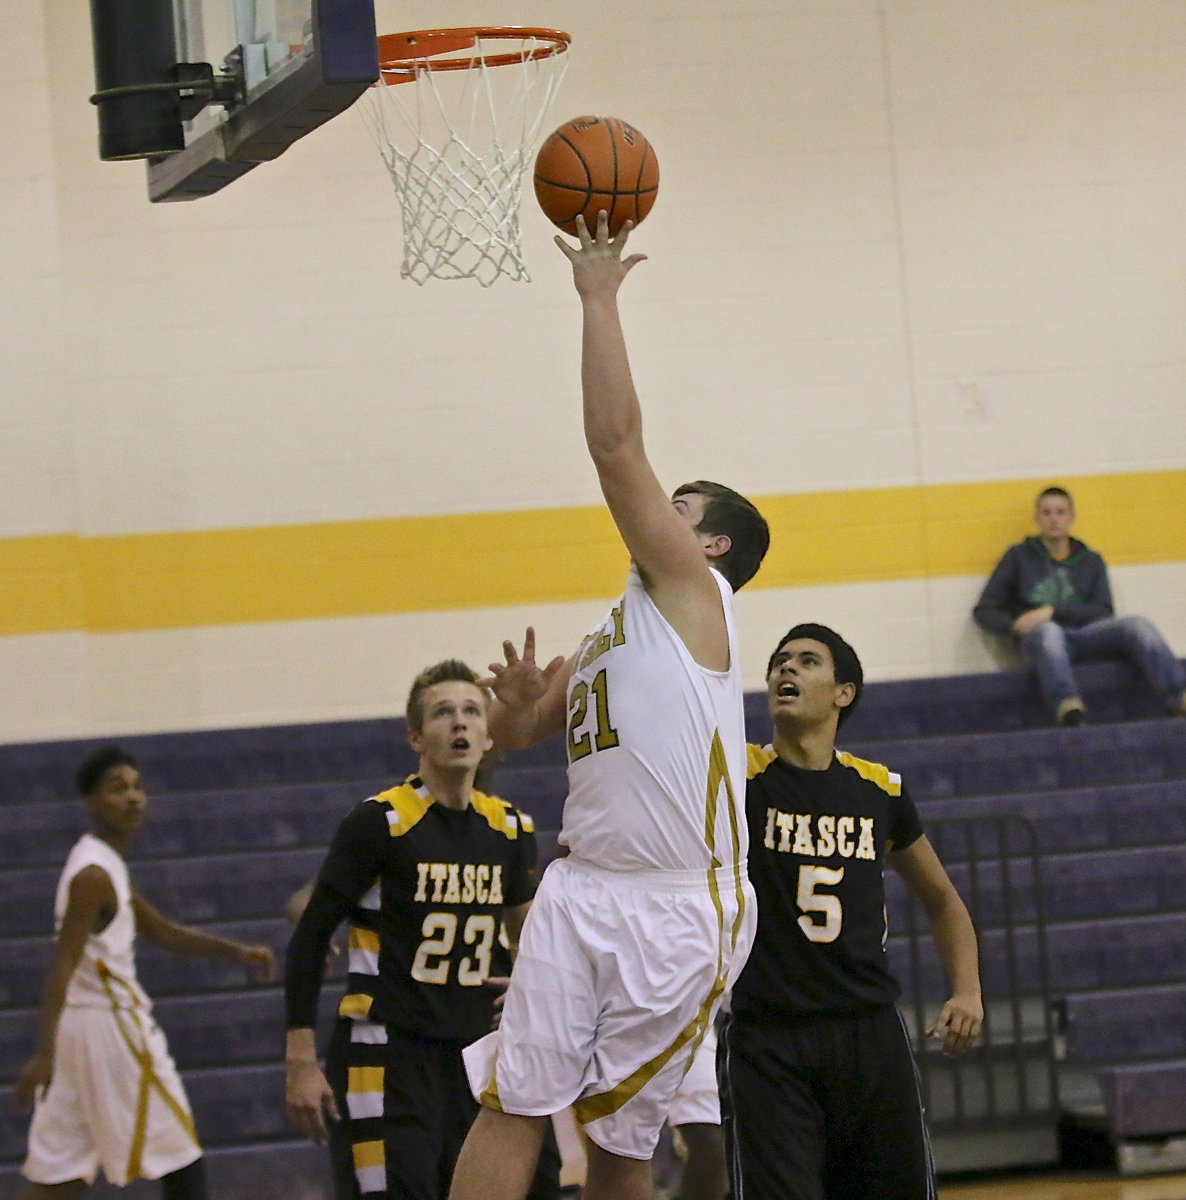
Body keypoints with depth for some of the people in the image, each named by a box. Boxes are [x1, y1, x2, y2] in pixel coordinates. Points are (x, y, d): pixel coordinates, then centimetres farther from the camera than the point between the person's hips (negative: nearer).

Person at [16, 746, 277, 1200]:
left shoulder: (106, 866, 16)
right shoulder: (94, 876, -14)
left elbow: (163, 932, 23)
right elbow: (63, 964, -22)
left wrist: (235, 951, 12)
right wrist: (44, 1052, -30)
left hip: (81, 1026, 9)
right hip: (113, 1025, -9)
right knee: (181, 1159, 1)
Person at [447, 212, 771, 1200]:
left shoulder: (692, 592, 1)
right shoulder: (613, 635, 23)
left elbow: (616, 441, -9)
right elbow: (513, 734, 28)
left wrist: (599, 298, -4)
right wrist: (520, 702, 4)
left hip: (679, 913, -6)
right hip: (581, 893, 6)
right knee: (514, 1108, -6)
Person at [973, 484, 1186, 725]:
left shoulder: (1091, 561, 23)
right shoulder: (1019, 556, 19)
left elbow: (1103, 613, 9)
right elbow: (983, 611, 15)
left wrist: (1053, 611, -7)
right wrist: (1016, 626, -8)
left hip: (1086, 635, 3)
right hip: (1042, 641, -3)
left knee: (1138, 626, -28)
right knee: (1047, 631, -41)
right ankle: (1067, 707, -68)